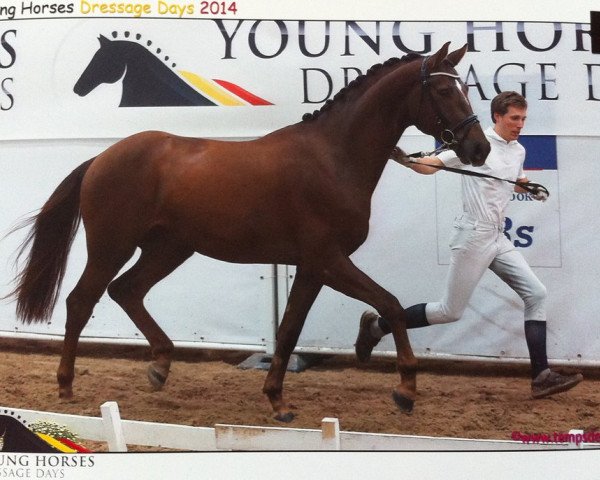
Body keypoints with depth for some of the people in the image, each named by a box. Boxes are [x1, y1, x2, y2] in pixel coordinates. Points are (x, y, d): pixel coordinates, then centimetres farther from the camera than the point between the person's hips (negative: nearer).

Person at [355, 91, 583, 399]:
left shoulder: (518, 151, 11)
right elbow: (432, 165, -13)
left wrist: (533, 190, 10)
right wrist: (407, 161, -33)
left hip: (499, 239, 8)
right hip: (473, 237, -7)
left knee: (536, 295, -1)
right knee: (450, 312, -2)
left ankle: (541, 377, -1)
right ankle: (377, 327, 14)